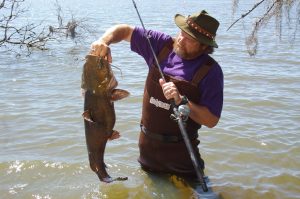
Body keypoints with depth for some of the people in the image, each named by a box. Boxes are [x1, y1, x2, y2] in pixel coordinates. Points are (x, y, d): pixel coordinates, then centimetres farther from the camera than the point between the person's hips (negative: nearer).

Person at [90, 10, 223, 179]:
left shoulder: (210, 71, -17)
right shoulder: (161, 45, -7)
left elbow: (212, 121, -20)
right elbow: (124, 31, -1)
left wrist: (181, 100, -32)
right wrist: (103, 41, -21)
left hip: (180, 153, -4)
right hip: (147, 145, 4)